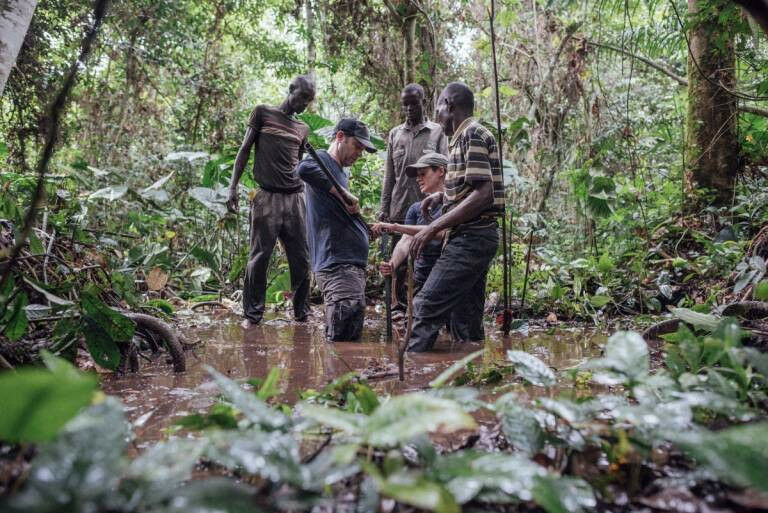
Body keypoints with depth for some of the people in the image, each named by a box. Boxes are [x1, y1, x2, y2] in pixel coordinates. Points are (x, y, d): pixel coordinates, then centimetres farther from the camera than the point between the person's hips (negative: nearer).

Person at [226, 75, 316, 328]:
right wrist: (233, 186, -5)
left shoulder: (303, 129, 18)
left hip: (295, 198, 4)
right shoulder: (263, 113, 8)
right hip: (267, 198, -4)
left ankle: (302, 312, 13)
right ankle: (252, 314, 5)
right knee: (259, 256, -3)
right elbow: (245, 149, 5)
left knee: (301, 258, 3)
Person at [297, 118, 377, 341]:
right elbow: (304, 169, -28)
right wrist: (344, 193, -22)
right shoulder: (322, 159, -2)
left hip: (354, 264, 10)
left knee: (353, 339, 10)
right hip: (337, 265, -10)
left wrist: (367, 229, 17)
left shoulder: (340, 173, 26)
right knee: (341, 340, -18)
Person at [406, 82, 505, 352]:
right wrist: (443, 195, 14)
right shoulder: (465, 136, 18)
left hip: (470, 237, -10)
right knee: (467, 314, 11)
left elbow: (483, 194, -21)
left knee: (427, 306, -14)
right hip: (473, 238, 10)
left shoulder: (472, 133, -11)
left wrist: (432, 228, -22)